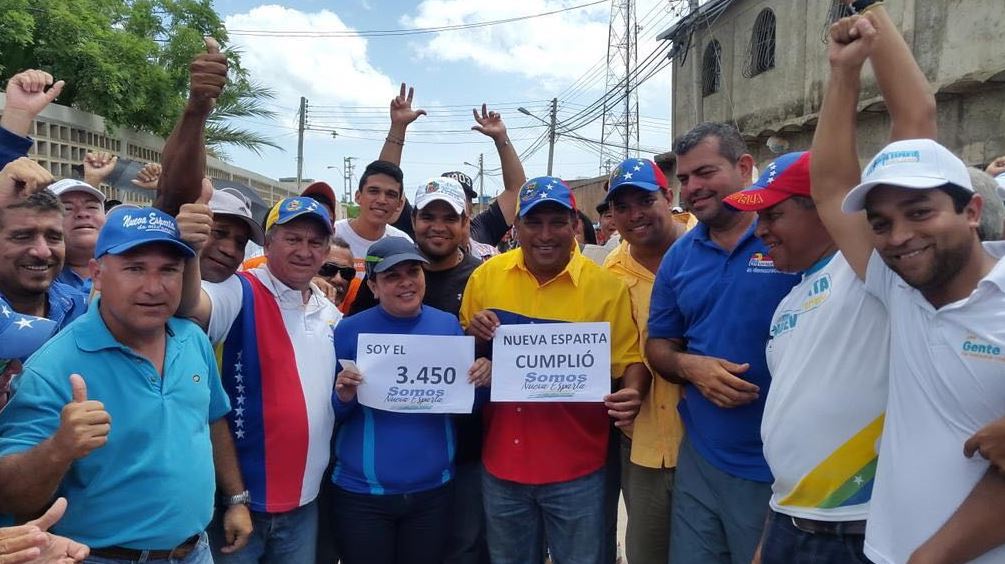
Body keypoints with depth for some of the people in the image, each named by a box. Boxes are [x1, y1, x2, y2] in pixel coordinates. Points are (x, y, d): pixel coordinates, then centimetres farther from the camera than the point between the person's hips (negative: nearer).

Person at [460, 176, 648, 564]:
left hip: (575, 469, -2)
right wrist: (475, 337, -13)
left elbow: (630, 359, -5)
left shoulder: (606, 286, -10)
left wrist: (632, 393, -26)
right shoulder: (486, 276, -2)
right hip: (502, 463, 3)